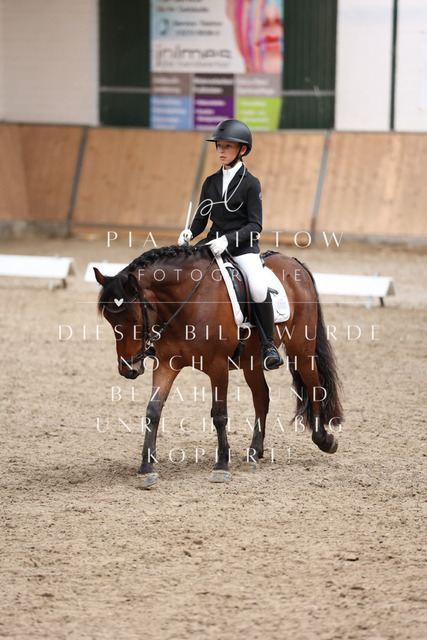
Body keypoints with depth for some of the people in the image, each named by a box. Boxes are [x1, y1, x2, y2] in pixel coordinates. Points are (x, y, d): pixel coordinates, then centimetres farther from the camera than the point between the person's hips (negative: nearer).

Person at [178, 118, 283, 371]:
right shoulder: (211, 182, 12)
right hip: (214, 244, 5)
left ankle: (269, 346, -14)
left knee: (259, 289, -30)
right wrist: (189, 233, -8)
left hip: (243, 246, -5)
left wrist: (228, 239, -22)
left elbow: (255, 225, -8)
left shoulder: (250, 184, -3)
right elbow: (202, 218, 14)